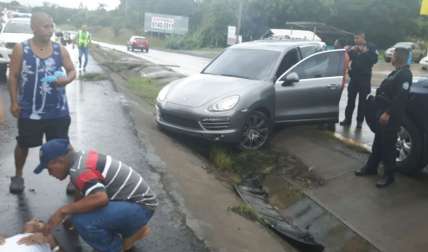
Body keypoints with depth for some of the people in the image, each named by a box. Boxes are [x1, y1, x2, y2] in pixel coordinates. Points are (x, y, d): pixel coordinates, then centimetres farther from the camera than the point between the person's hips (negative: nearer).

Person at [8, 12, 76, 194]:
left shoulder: (60, 50, -1)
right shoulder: (21, 49, -6)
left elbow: (72, 70, 7)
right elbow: (13, 76, -2)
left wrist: (66, 80, -16)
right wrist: (14, 102, -4)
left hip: (58, 110, 1)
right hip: (29, 110, 0)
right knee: (23, 144, 15)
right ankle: (18, 176, 37)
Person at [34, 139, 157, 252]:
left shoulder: (79, 170, -22)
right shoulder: (83, 158, 7)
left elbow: (100, 199, -37)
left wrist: (63, 211, -27)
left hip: (140, 207, -10)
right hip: (134, 200, 10)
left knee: (82, 221, -26)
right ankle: (131, 229, 22)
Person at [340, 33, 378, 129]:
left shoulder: (370, 48, 0)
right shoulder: (354, 48, 10)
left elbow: (374, 59, -13)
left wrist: (365, 52, -22)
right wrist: (351, 51, -9)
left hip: (365, 78, -3)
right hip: (354, 77, 3)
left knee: (362, 101, 2)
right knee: (351, 100, 4)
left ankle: (360, 121, 9)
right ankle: (347, 119, 12)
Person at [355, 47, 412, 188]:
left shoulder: (405, 75, -16)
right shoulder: (396, 72, 16)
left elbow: (401, 97, -25)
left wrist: (388, 113, -27)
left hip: (391, 116, -10)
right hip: (384, 113, 10)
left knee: (388, 145, -3)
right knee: (378, 142, 17)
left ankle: (388, 175, 7)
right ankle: (371, 167, 28)